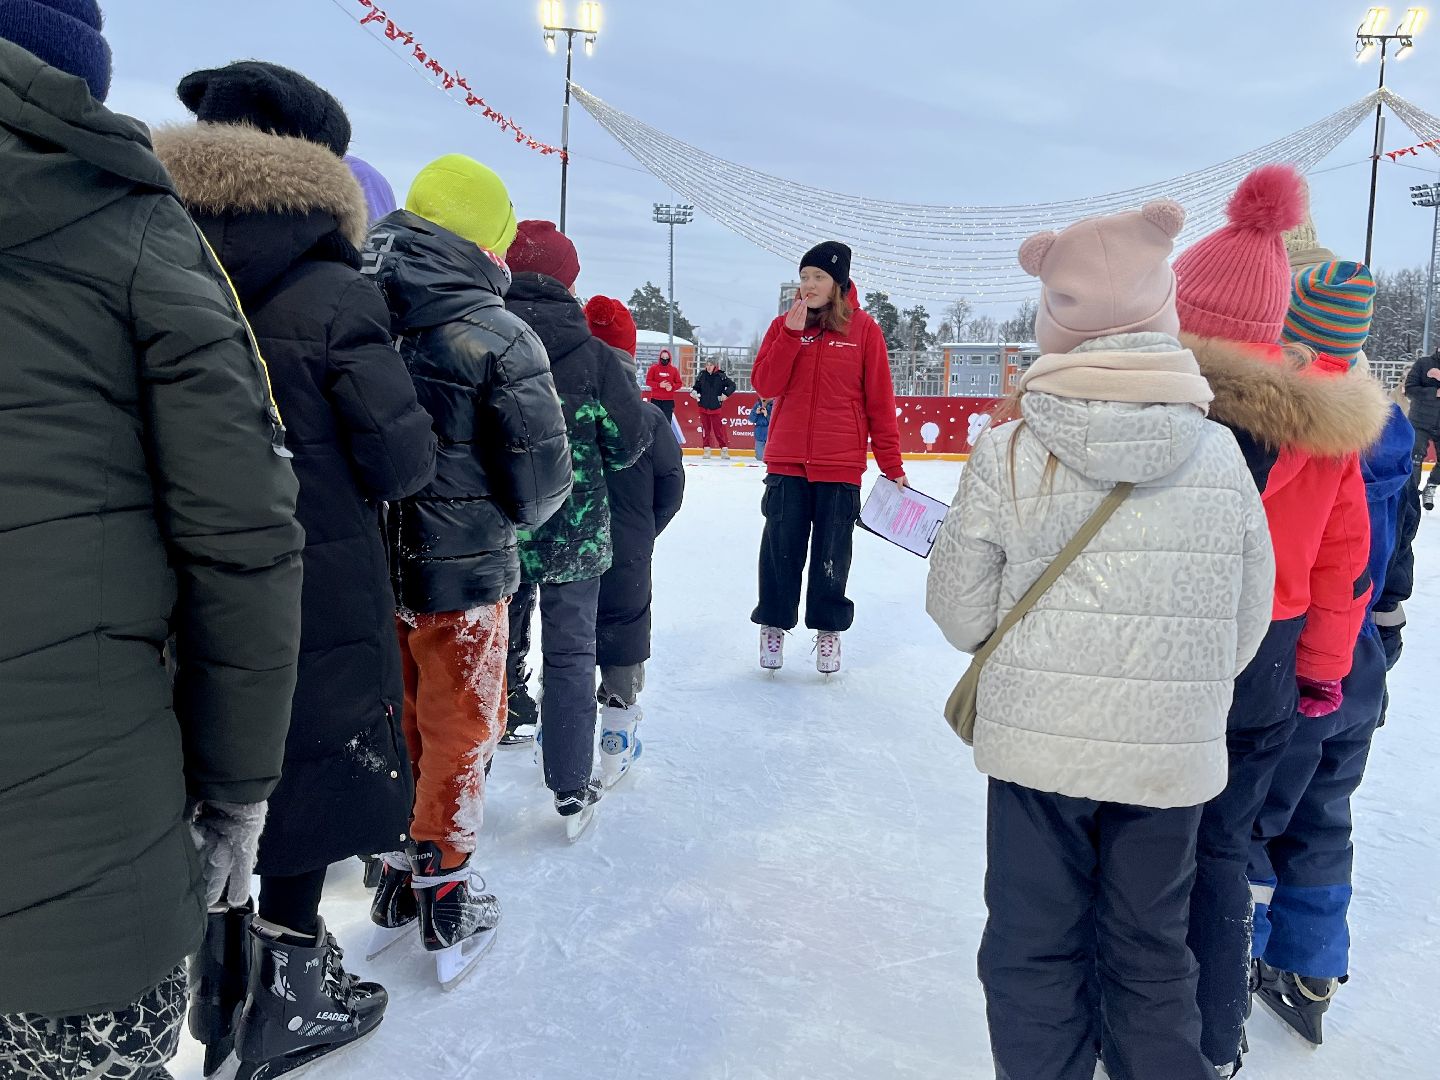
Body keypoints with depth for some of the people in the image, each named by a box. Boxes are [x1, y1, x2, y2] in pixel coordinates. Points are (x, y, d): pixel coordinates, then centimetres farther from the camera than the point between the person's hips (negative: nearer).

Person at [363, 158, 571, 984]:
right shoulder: (497, 336, -18)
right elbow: (542, 481, -15)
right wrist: (506, 520, 6)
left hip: (363, 566, 5)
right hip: (461, 573, -5)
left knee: (398, 721, 21)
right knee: (460, 727, 13)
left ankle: (398, 877, 37)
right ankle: (446, 894, 26)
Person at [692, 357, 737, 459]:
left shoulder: (721, 376, -6)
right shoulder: (702, 376, 3)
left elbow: (732, 385, -5)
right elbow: (697, 386, 15)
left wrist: (725, 394, -15)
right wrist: (694, 392, -4)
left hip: (715, 408, -3)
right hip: (703, 407, 3)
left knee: (718, 428, -4)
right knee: (705, 428, 6)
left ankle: (724, 449, 3)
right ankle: (707, 449, 15)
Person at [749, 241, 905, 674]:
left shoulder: (863, 328, -1)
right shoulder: (784, 324, 6)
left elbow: (879, 401, -1)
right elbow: (765, 385, -5)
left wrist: (892, 465, -2)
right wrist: (792, 333, -15)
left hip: (841, 466, -2)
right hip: (786, 462, 2)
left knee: (832, 554, 8)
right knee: (780, 549, 7)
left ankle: (829, 630, 24)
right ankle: (774, 624, 24)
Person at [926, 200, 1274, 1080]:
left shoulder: (1008, 454, -13)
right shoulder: (1221, 453, -5)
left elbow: (961, 617, -7)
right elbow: (1246, 628, 2)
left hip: (1038, 745, -2)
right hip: (1175, 754, 3)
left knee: (1035, 957, 16)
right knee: (1153, 958, 21)